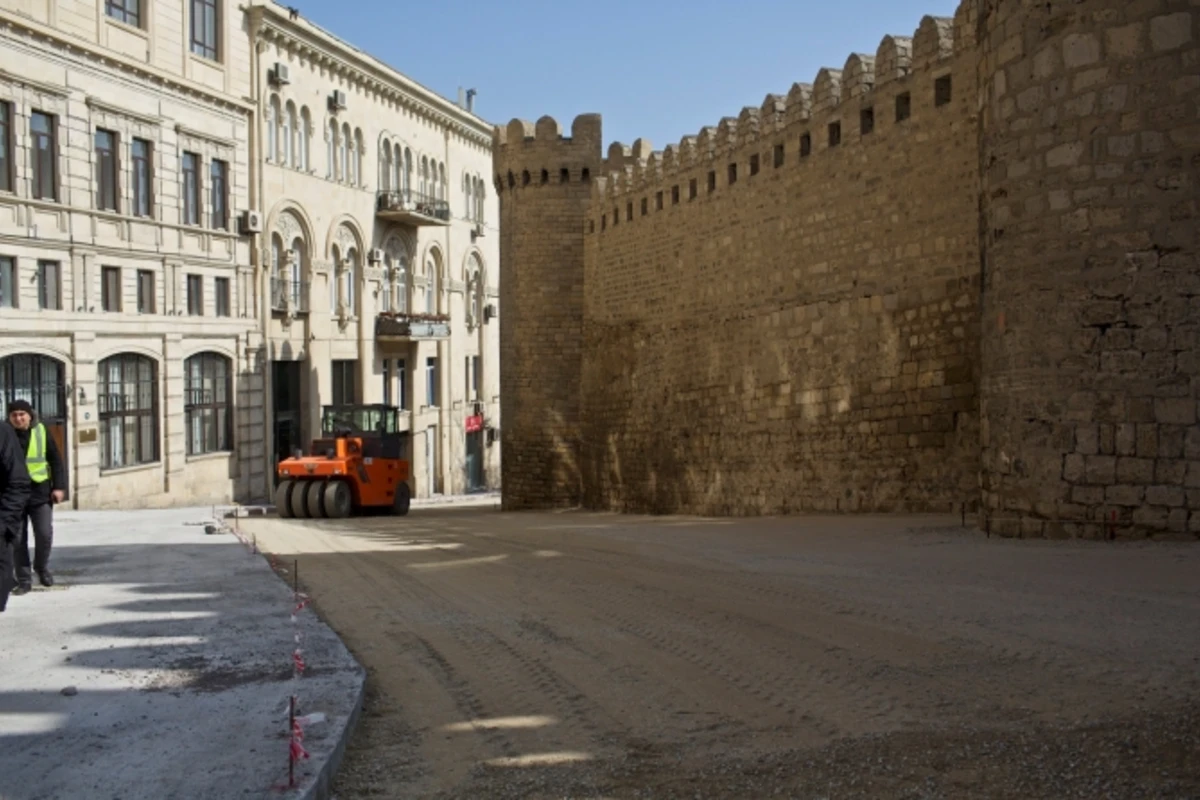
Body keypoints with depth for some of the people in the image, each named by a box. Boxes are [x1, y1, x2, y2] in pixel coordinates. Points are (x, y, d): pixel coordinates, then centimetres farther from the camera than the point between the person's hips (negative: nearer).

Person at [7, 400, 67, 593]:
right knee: (18, 539, 2)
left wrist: (59, 487, -2)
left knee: (44, 535, -3)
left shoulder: (41, 432, 1)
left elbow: (56, 461, 5)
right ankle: (24, 579, 12)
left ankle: (42, 567, 24)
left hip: (39, 492, 0)